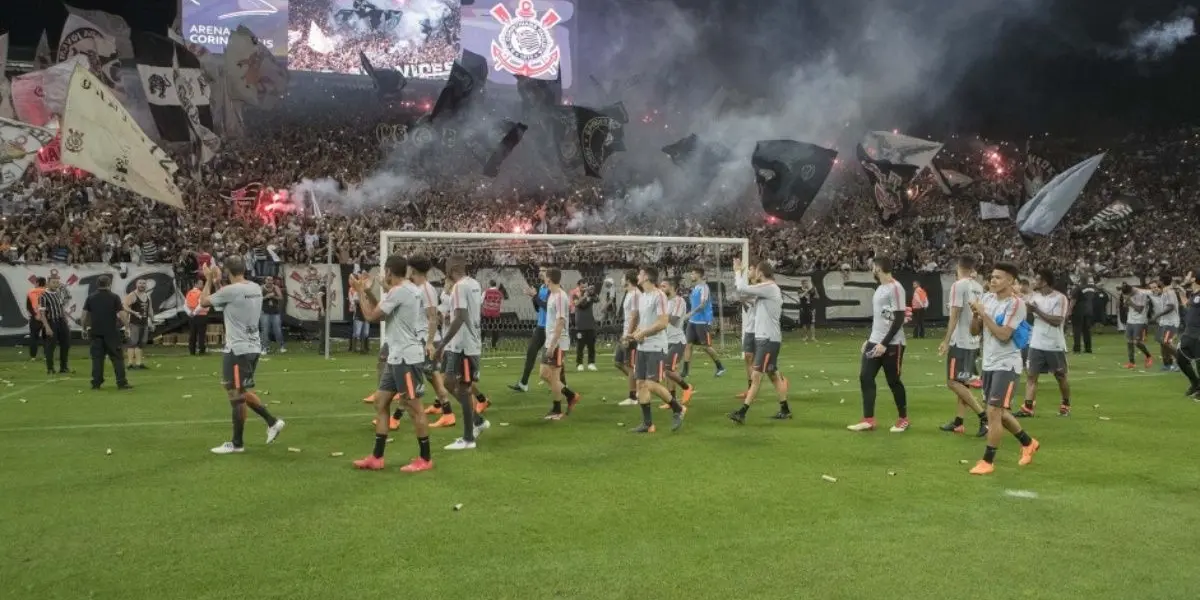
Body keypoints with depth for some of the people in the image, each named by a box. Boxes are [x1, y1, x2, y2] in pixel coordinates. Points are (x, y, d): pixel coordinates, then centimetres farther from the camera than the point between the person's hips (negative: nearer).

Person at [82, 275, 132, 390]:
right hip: (111, 332, -3)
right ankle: (122, 382, -3)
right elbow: (122, 314, -9)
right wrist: (125, 324, 2)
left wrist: (85, 329, 17)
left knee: (97, 357, 7)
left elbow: (85, 315, 7)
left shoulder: (91, 298, 6)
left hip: (95, 332, 3)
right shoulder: (114, 297, -3)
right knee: (117, 358, 1)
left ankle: (96, 383, 5)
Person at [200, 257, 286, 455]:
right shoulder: (256, 288, 6)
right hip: (253, 347, 8)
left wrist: (209, 280, 10)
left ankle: (237, 443, 8)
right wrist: (217, 282, 23)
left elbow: (204, 302, -2)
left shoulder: (230, 290, -17)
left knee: (236, 396, 0)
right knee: (243, 392, 21)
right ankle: (272, 422, 17)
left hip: (237, 349, -8)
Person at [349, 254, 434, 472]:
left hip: (406, 358, -10)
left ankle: (425, 459, 6)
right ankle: (376, 458, 16)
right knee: (381, 402, 12)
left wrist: (361, 291, 0)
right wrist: (367, 291, 14)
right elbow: (382, 312, 23)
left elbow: (371, 316, -12)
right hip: (397, 357, 10)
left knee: (414, 407, -3)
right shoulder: (408, 290, 13)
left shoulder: (399, 291, -16)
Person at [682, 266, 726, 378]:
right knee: (688, 345, 1)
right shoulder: (695, 288, 13)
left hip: (703, 321, -8)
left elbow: (703, 304, -25)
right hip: (693, 321, 8)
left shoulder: (703, 287, -14)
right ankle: (685, 371, 1)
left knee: (706, 346, -1)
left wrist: (691, 313, -34)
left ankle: (720, 367, 17)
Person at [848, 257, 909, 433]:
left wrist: (884, 343, -21)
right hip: (875, 342, 9)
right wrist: (870, 340, 18)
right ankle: (868, 420, 5)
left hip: (892, 344, -9)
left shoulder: (895, 288, -15)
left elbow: (899, 319, -19)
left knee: (893, 381, 2)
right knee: (865, 377, 1)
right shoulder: (880, 288, 14)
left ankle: (903, 419, 20)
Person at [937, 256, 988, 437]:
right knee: (962, 382, 14)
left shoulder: (958, 285, -14)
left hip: (960, 342, -8)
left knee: (953, 382, -5)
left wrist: (946, 341, -16)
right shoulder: (979, 287, 9)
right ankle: (958, 422, 17)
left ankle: (984, 416, -11)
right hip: (973, 342, 8)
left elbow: (954, 315, -18)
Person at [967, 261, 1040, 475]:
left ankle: (988, 461, 0)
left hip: (1006, 365, -8)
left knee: (994, 412, -10)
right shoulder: (987, 298, 5)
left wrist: (984, 315, -22)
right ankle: (1028, 443, 39)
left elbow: (1003, 335, -24)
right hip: (989, 363, 8)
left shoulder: (1016, 304, -16)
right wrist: (975, 315, -11)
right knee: (999, 412, 17)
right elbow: (975, 331, 7)